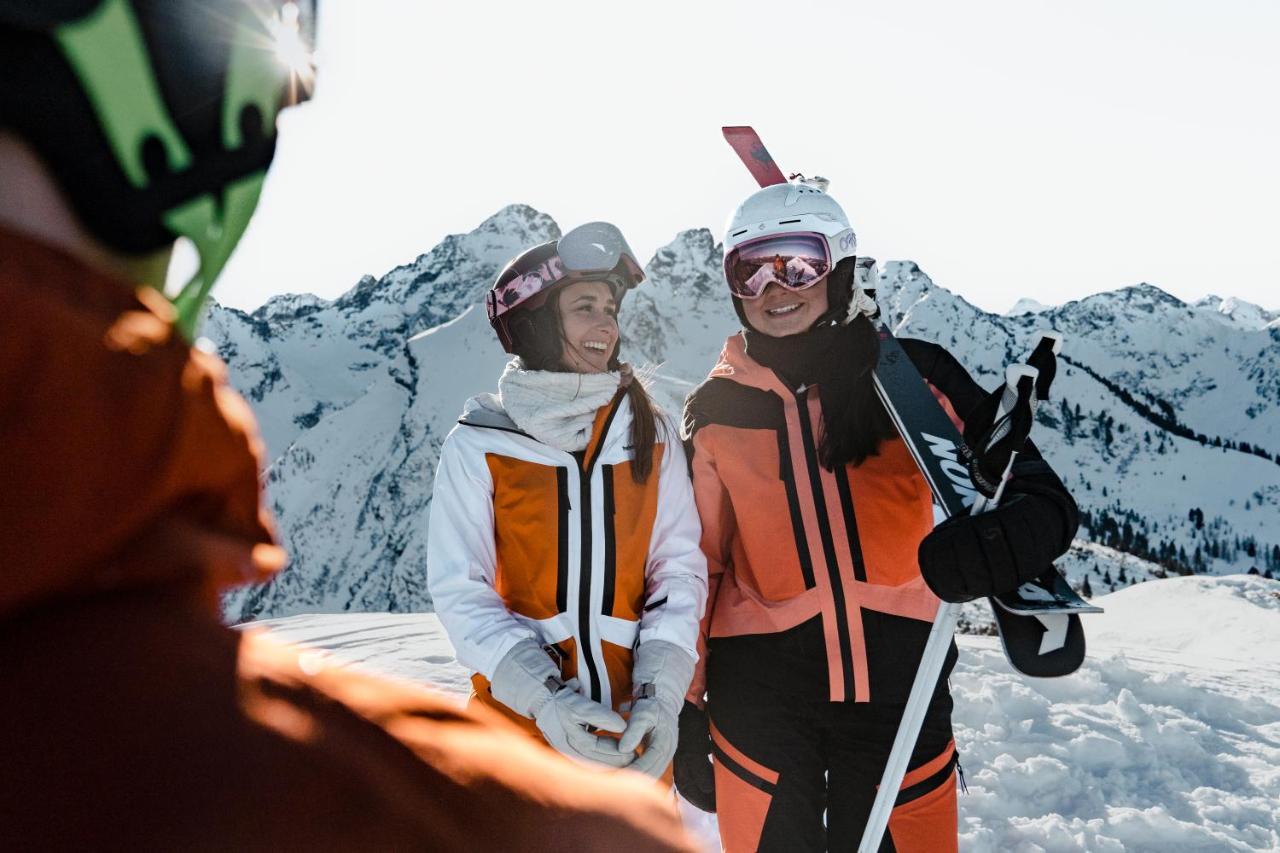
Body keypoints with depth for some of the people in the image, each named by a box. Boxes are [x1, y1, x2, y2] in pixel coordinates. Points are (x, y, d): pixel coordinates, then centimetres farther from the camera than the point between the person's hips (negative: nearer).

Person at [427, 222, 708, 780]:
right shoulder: (477, 446, -6)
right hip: (518, 715, -2)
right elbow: (460, 589, -7)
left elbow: (679, 565, -1)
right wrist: (543, 698, -20)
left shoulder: (651, 435, 1)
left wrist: (662, 692, -14)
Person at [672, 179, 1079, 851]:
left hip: (898, 687, 0)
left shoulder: (911, 377, -3)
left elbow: (1041, 497, -4)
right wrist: (684, 712, 8)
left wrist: (1000, 543, -27)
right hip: (760, 689, 1)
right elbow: (694, 567, 7)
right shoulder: (716, 411, 2)